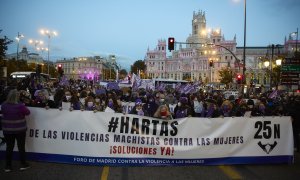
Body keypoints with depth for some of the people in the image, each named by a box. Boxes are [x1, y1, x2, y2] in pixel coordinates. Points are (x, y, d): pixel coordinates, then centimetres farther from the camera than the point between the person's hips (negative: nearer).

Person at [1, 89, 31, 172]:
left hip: (7, 130, 3)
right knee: (21, 147, 11)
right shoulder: (20, 106, -21)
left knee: (9, 147, 13)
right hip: (20, 129, -3)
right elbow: (28, 112, -6)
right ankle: (23, 165, 21)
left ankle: (8, 166, 20)